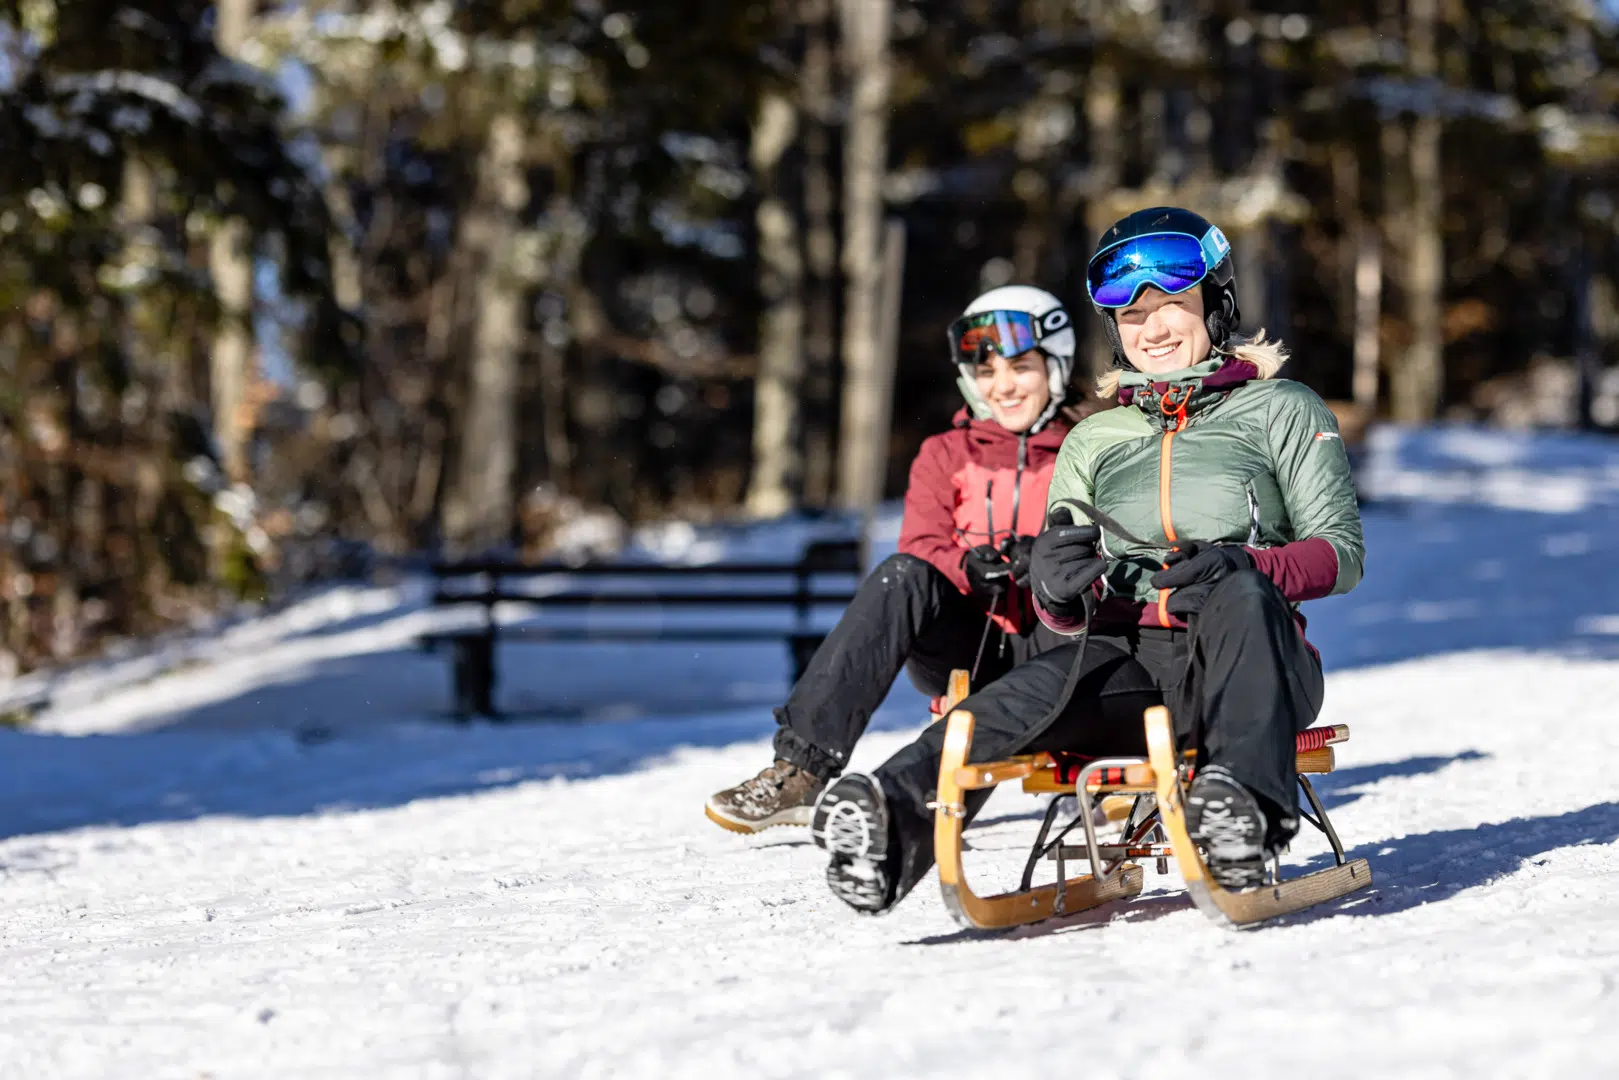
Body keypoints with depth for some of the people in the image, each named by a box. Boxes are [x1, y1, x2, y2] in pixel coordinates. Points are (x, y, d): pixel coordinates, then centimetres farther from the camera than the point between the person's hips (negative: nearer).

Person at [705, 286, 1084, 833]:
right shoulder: (945, 455, 17)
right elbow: (922, 549, 2)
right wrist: (967, 568, -21)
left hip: (1048, 642, -2)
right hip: (961, 650, 2)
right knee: (903, 576, -31)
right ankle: (803, 767, -38)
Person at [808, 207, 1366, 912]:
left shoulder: (1277, 410, 15)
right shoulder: (1091, 442, 25)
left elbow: (1341, 551, 5)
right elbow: (1068, 613, 21)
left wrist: (1244, 568, -16)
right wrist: (1056, 590, -6)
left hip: (1244, 663, -2)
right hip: (1128, 658, 2)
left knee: (1240, 596, -38)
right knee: (1040, 688, -34)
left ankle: (1247, 804, -60)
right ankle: (897, 819, -60)